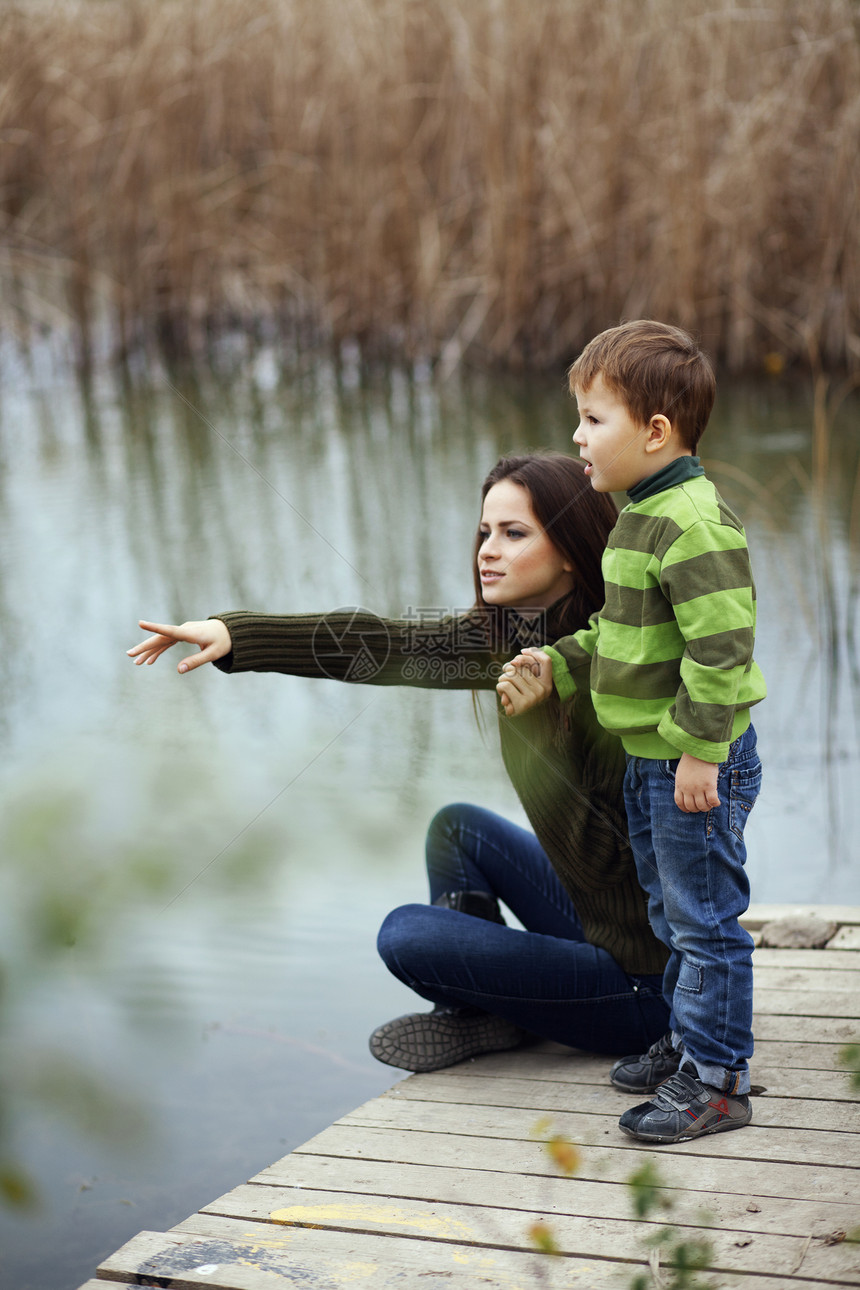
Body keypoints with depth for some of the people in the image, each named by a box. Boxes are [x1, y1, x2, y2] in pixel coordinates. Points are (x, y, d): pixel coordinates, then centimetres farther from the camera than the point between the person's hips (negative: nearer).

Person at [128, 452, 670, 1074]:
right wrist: (234, 634, -9)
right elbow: (382, 643, -2)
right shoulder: (509, 636, 0)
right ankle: (468, 1018, 21)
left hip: (639, 980, -8)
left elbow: (606, 860, -23)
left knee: (406, 935, -8)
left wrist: (530, 721, -27)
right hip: (592, 916, 8)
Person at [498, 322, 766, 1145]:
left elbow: (721, 649, -26)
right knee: (672, 913, 22)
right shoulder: (641, 517, 11)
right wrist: (556, 667, 12)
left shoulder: (692, 525, -22)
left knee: (706, 919, 0)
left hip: (696, 764, -10)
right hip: (650, 758, 10)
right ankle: (688, 1040, 37)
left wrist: (699, 752, -25)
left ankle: (716, 1079, 9)